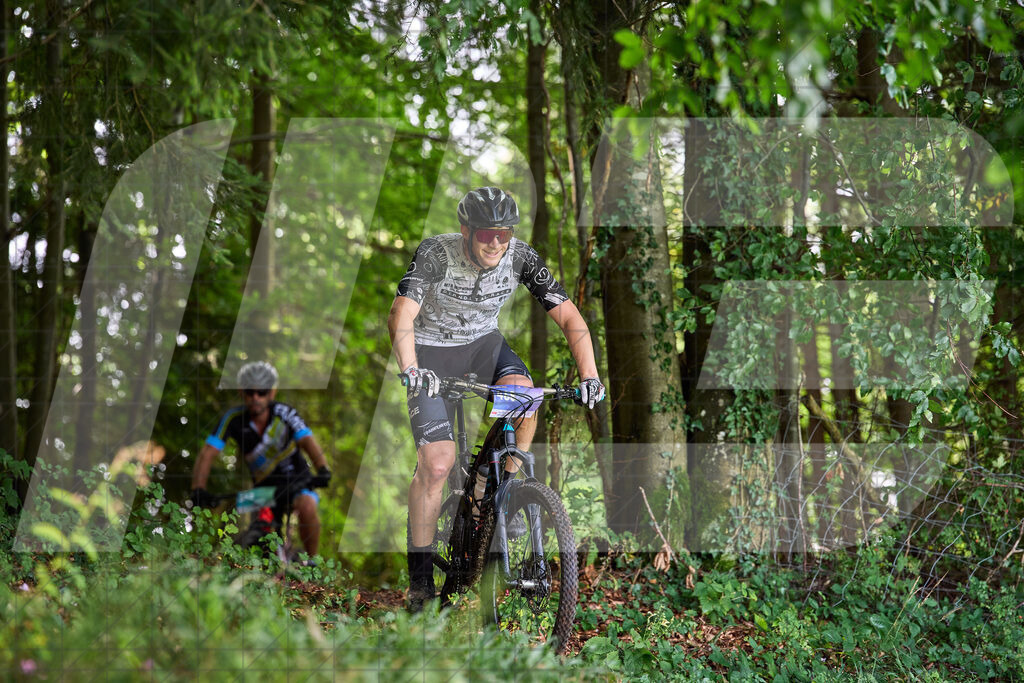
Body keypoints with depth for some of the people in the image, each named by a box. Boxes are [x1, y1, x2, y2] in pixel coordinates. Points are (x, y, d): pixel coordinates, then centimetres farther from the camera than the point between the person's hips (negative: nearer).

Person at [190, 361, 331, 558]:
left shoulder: (285, 414, -17)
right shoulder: (233, 419, -14)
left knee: (307, 507, -33)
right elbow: (207, 454, -19)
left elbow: (308, 442, -30)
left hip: (296, 482, -3)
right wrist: (198, 489, -35)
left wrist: (323, 471, -50)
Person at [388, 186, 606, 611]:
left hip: (483, 343, 3)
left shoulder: (521, 257, -18)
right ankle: (420, 575, -1)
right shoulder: (436, 253, -28)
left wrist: (589, 376, -30)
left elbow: (569, 317, -17)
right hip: (432, 352, -3)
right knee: (436, 463, -14)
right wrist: (411, 370, -57)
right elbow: (401, 315, -40)